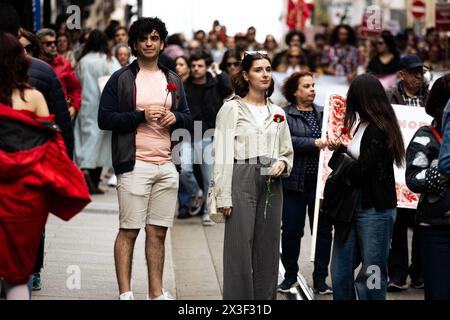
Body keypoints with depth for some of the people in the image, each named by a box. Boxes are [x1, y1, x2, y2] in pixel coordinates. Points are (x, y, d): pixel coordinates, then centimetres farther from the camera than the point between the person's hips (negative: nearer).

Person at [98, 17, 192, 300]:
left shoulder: (173, 80, 16)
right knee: (129, 231, -3)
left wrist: (175, 118, -3)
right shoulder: (121, 79, 1)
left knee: (158, 232, 7)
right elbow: (104, 118, -5)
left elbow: (188, 118, 20)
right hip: (135, 165, -5)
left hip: (167, 165, 5)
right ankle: (125, 293, 1)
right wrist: (141, 116, -15)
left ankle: (156, 292, 13)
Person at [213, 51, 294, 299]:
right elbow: (222, 155, -5)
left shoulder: (277, 113, 15)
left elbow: (288, 153, 22)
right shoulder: (231, 109, 0)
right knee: (240, 249, -5)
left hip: (271, 184, 5)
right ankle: (238, 298, 1)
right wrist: (224, 196, -12)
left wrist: (282, 164, -3)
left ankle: (265, 297, 11)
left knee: (267, 249, 5)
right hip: (242, 179, -5)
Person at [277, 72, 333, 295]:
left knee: (323, 230, 5)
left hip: (321, 182, 3)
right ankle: (290, 275, 22)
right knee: (291, 231, 5)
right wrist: (314, 143, -22)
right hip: (294, 183, -3)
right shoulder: (285, 115, -2)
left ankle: (320, 278, 15)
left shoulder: (323, 114, 11)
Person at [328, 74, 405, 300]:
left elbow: (359, 172, -18)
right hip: (351, 205, 9)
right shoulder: (361, 124, 11)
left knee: (371, 275, 1)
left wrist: (339, 152, -1)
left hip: (374, 209, -9)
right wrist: (339, 149, -2)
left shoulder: (377, 130, -16)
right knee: (340, 271, 8)